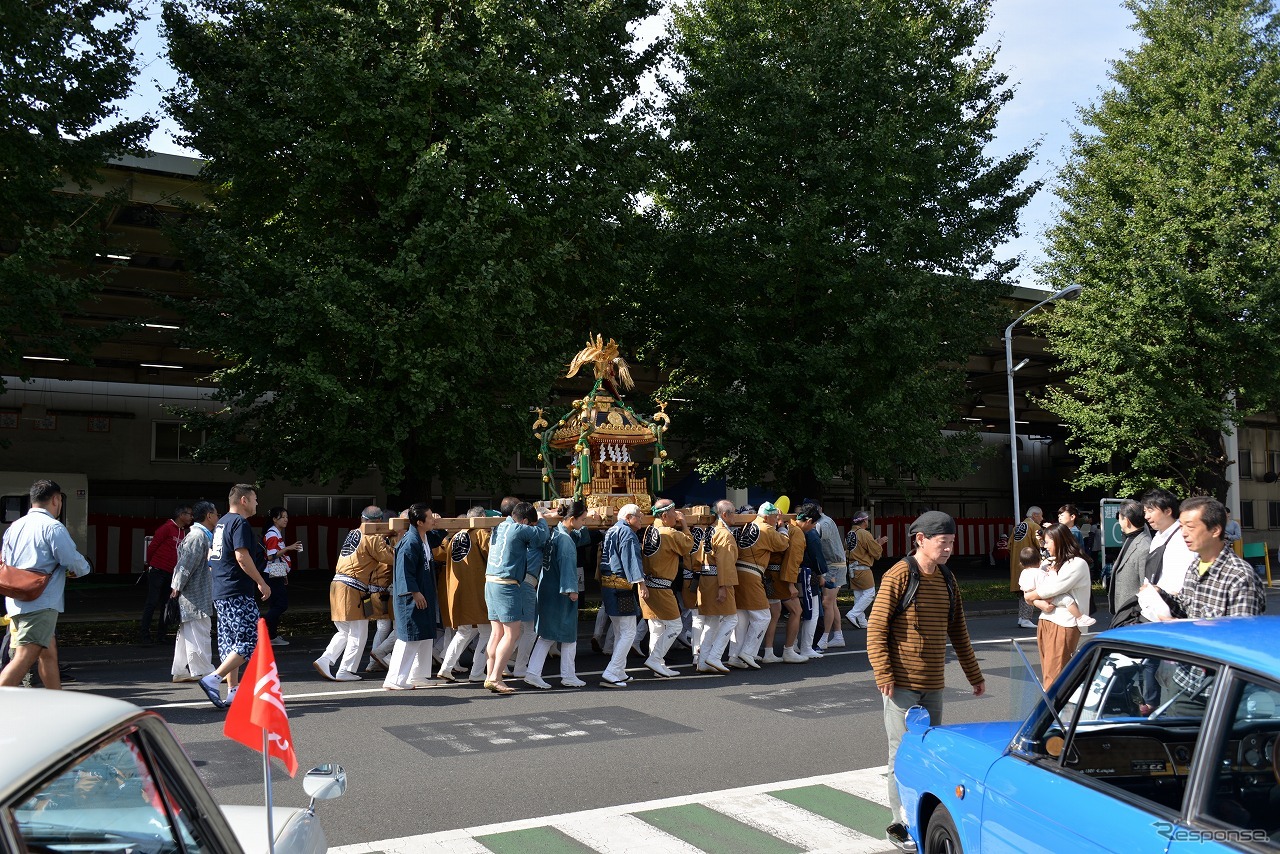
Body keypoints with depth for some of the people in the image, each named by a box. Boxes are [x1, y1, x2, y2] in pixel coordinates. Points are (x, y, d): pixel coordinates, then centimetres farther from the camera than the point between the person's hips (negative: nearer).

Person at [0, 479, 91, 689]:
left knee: (49, 653, 17)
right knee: (24, 660, -12)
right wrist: (84, 568, 10)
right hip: (41, 604, -9)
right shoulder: (53, 527, -10)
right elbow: (75, 563, -12)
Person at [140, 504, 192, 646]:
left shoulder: (184, 533, 11)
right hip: (158, 571, -7)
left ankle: (161, 634, 17)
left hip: (171, 574, 7)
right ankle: (143, 635, -2)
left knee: (166, 604, 10)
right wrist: (151, 564, 4)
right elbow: (152, 546, -7)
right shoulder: (167, 528, -11)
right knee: (152, 602, -6)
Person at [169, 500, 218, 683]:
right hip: (196, 595, -11)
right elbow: (187, 563, -20)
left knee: (186, 633, 13)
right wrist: (178, 587, -17)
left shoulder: (202, 535, 18)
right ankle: (204, 672, -2)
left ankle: (180, 672, 19)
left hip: (195, 595, 11)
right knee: (199, 633, -6)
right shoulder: (198, 536, -16)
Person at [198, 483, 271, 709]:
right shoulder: (240, 523, -12)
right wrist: (262, 583, -15)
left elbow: (211, 557, 23)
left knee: (230, 643, 11)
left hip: (220, 593, 10)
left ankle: (233, 692, 14)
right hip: (238, 594, -10)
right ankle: (213, 679, -16)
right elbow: (242, 557, -20)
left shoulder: (221, 524, 18)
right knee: (250, 642, -9)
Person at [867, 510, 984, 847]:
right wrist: (884, 676, -19)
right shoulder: (898, 576, -12)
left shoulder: (947, 579, 9)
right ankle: (901, 823, 8)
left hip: (933, 684, 7)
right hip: (902, 684, -6)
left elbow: (958, 631, 18)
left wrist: (974, 674, 19)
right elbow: (876, 630, -13)